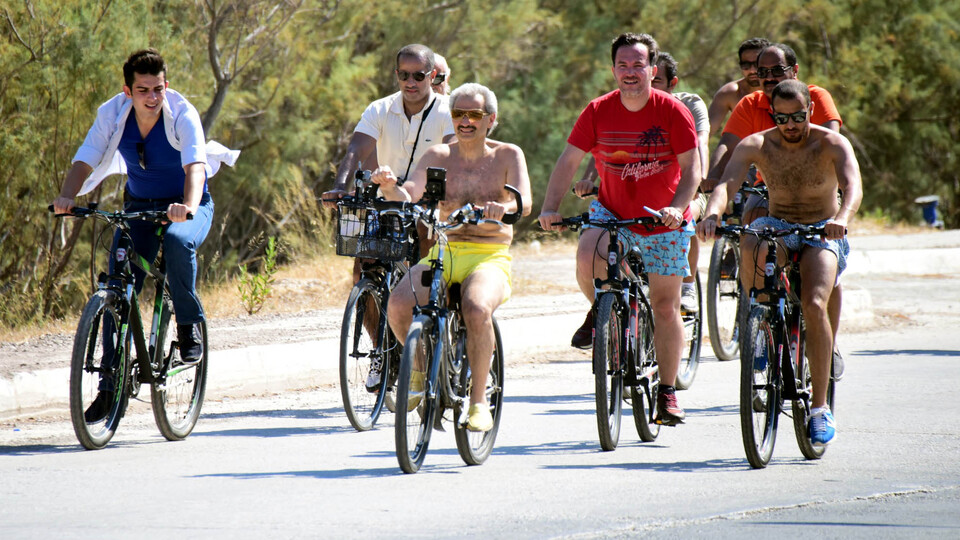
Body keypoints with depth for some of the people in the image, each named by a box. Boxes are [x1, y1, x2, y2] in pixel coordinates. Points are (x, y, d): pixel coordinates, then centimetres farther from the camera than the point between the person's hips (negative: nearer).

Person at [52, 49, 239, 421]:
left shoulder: (183, 116, -23)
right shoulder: (112, 114, -14)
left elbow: (195, 166, -37)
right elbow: (85, 162, -20)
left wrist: (188, 206, -57)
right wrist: (66, 197, -41)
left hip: (187, 207, -3)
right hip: (139, 206, 3)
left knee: (178, 240, -38)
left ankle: (189, 324, -16)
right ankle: (109, 387, 0)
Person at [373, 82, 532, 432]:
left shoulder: (508, 155, 4)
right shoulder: (439, 156, 9)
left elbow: (524, 203, -12)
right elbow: (409, 195, -6)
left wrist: (504, 207, -36)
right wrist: (390, 187, -30)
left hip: (489, 258, -2)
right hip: (441, 254, 2)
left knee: (477, 308, -36)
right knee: (399, 304, -27)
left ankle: (478, 400, -20)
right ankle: (420, 367, 4)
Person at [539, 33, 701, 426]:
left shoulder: (672, 112, -14)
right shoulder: (598, 112, -10)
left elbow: (691, 167, -15)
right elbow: (569, 161, -8)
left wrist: (678, 206, -33)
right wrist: (550, 209, -21)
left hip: (664, 222, -1)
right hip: (612, 214, 1)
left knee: (666, 307, 2)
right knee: (587, 260, -31)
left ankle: (667, 393, 15)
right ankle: (600, 312, 2)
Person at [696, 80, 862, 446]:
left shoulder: (832, 145, -12)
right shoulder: (756, 145, -7)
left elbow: (853, 186, -29)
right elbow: (726, 184, -22)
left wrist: (841, 218, -52)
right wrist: (712, 213, -45)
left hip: (822, 234, -2)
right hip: (777, 227, 2)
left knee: (813, 304, -28)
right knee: (750, 244, -36)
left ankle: (820, 408, -18)